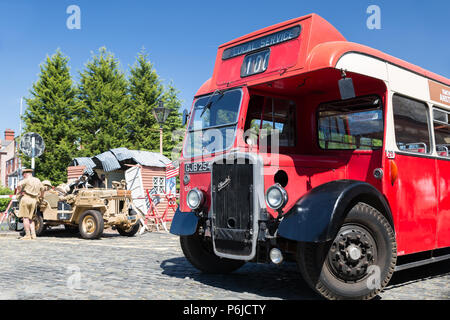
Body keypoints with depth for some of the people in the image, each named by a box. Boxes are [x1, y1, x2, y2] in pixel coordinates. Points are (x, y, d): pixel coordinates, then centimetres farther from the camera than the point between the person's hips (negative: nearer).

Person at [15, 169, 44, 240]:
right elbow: (42, 189, 32)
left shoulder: (27, 180, -4)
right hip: (34, 200, 7)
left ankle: (27, 235, -6)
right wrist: (41, 195, 50)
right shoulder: (38, 181, 17)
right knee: (30, 218, 14)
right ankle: (33, 234, 6)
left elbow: (19, 185, -21)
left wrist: (19, 191, -1)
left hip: (25, 198, -6)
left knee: (25, 218, -4)